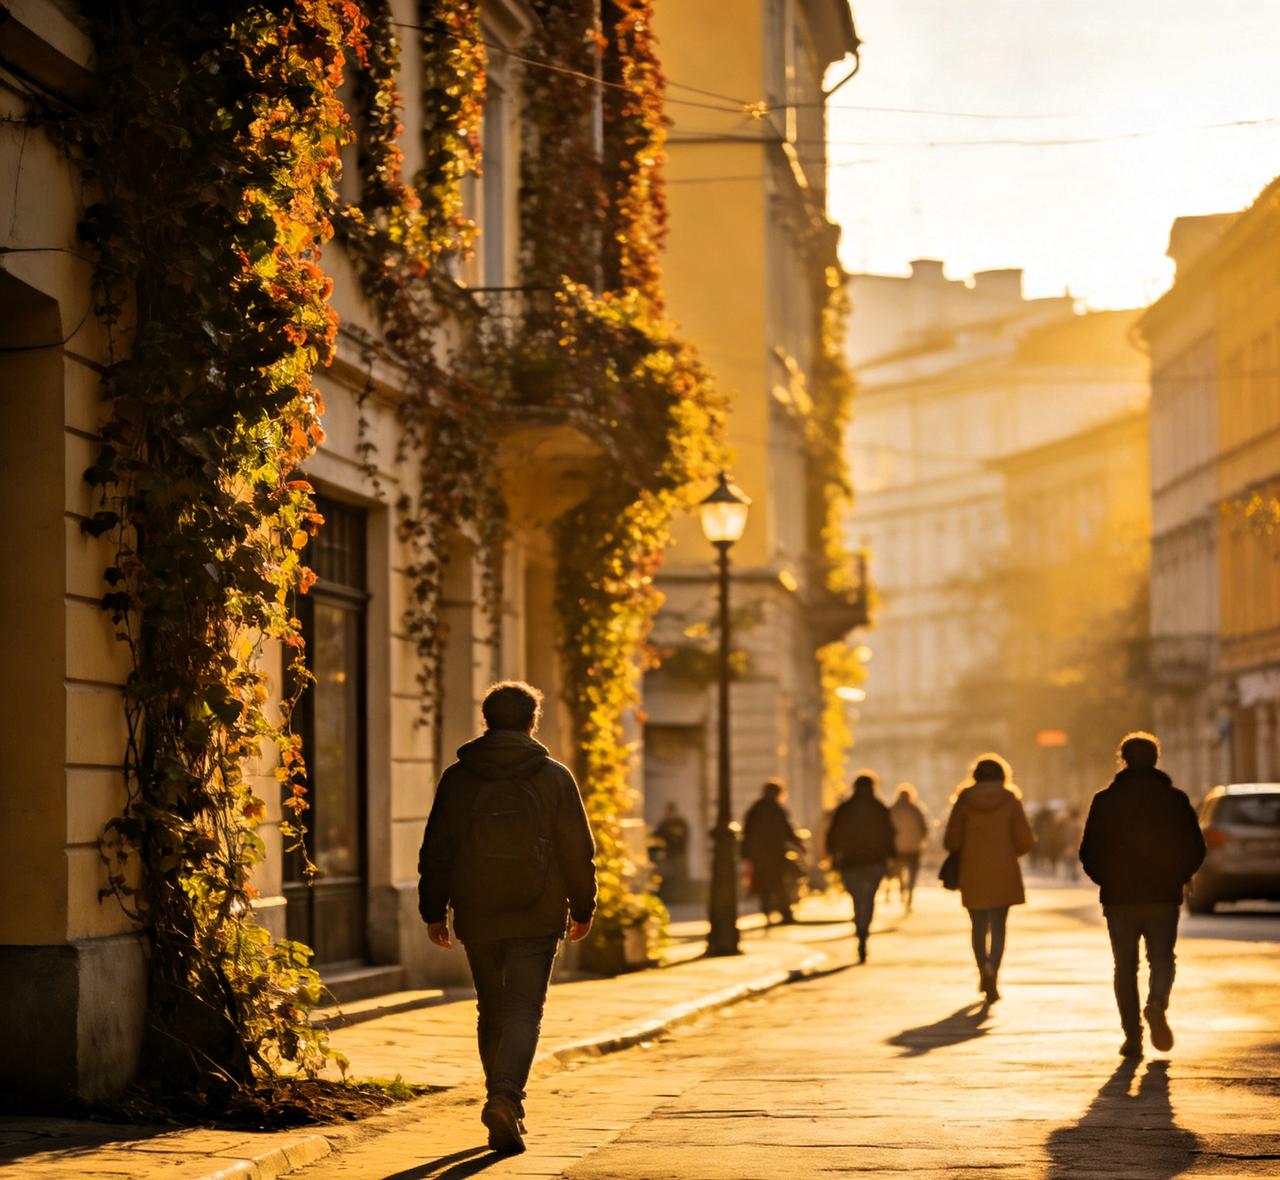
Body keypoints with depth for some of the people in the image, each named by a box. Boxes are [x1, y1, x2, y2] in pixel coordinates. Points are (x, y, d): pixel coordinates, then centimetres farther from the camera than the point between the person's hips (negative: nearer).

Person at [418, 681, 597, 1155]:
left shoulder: (457, 779, 2)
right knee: (524, 1012, -3)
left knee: (492, 1012, 15)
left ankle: (505, 1108, 20)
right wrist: (582, 908, 12)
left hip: (477, 919, 2)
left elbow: (435, 852, 5)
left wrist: (433, 911, 14)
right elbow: (579, 851, 1)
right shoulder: (554, 777, -2)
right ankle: (505, 1097, -24)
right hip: (536, 919, -2)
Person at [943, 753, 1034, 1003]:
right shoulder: (1010, 800, -2)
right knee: (998, 927, 2)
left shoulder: (964, 800, -2)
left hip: (972, 874, 1)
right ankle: (992, 971, -20)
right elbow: (1025, 840, -5)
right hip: (1003, 874, -1)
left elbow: (951, 841, -3)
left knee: (978, 926, 16)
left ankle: (984, 975, 25)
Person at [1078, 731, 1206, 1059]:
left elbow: (1089, 852, -1)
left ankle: (1132, 1037, 1)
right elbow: (1196, 849, 1)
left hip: (1119, 897, 0)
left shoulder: (1104, 800, -1)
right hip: (1163, 897, 0)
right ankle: (1157, 1003, -19)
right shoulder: (1175, 799, 1)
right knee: (1161, 958, 11)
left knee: (1125, 967, 8)